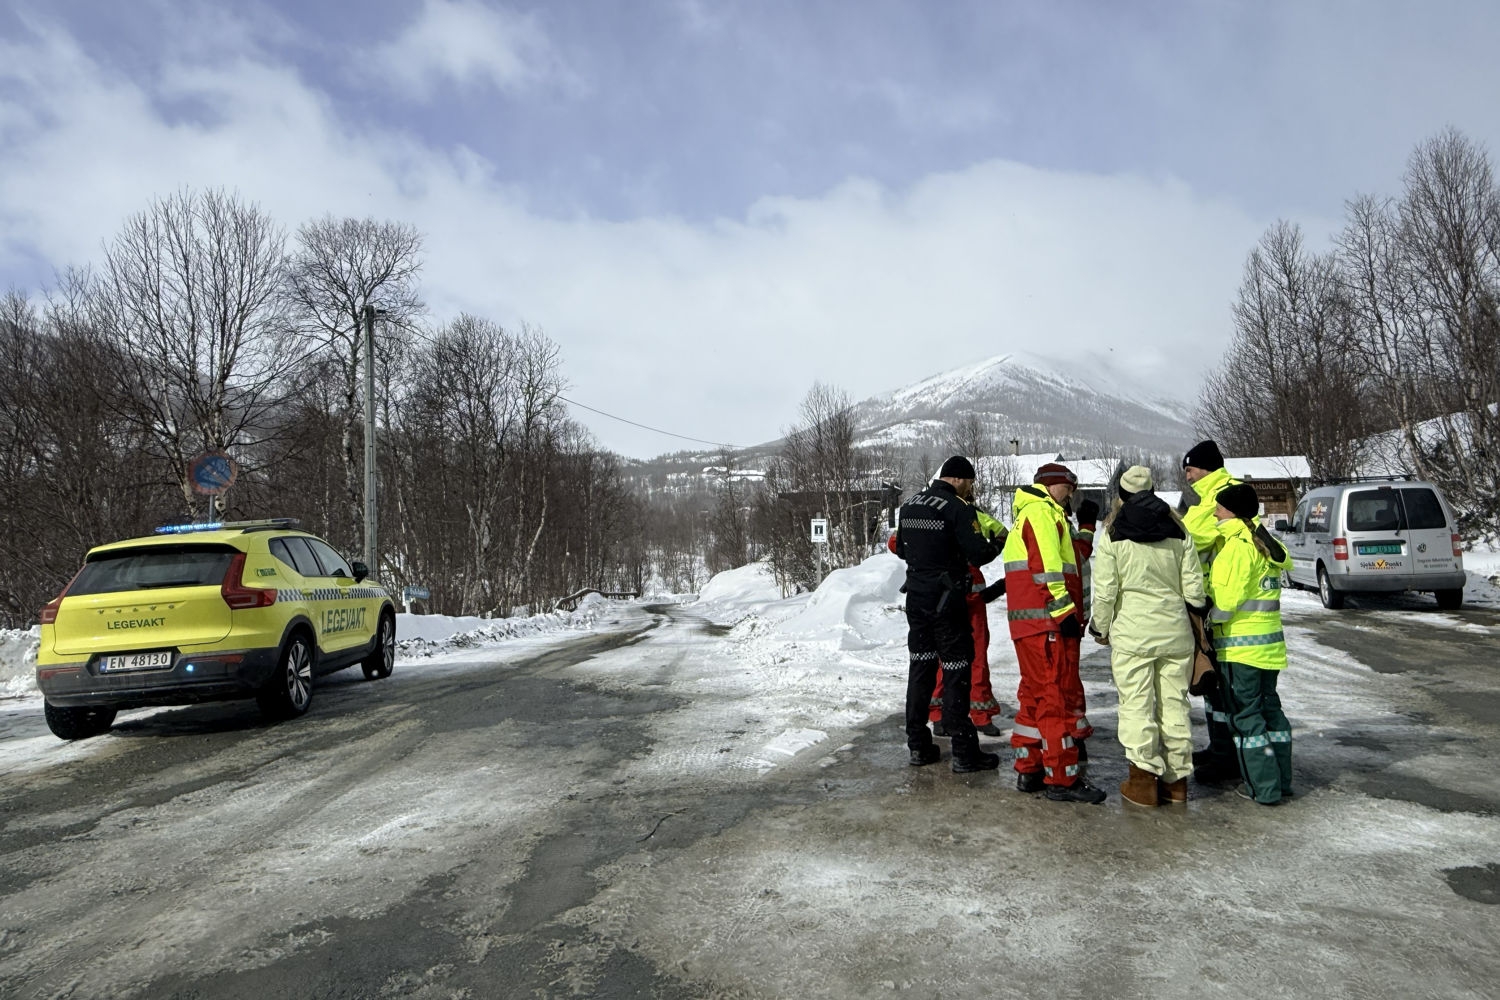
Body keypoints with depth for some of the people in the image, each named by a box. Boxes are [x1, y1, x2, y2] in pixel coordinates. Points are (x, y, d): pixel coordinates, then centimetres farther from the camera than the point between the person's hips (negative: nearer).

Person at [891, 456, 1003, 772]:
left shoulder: (909, 505, 8)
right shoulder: (957, 508, -14)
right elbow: (977, 553, -16)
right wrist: (997, 546, 4)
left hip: (916, 597, 7)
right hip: (947, 601, -7)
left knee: (920, 667, 14)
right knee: (956, 671, 0)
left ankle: (918, 745, 20)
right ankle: (964, 751, 5)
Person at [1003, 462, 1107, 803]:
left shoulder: (1030, 514, 25)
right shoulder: (1042, 512, -7)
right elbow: (1046, 565, -18)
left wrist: (1067, 612, 19)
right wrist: (1064, 610, -18)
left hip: (1027, 621, 11)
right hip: (1044, 621, -11)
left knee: (1034, 693, 14)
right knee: (1055, 696, -7)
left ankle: (1029, 769, 19)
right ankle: (1062, 778, -3)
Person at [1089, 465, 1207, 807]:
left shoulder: (1113, 533, -3)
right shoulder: (1177, 529, 6)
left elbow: (1105, 591, -5)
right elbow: (1193, 587, 5)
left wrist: (1100, 628, 9)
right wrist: (1197, 609, 25)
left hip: (1132, 631, -4)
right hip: (1175, 630, 4)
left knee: (1136, 704, 1)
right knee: (1174, 703, 10)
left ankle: (1143, 781, 1)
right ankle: (1176, 779, 18)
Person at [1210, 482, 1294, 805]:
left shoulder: (1237, 546, -18)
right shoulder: (1266, 545, 9)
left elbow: (1226, 600, -22)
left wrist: (1204, 615, -8)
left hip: (1240, 645, -9)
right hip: (1270, 642, 9)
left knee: (1246, 714, 0)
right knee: (1269, 706, 18)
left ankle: (1263, 787, 5)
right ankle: (1281, 780, 25)